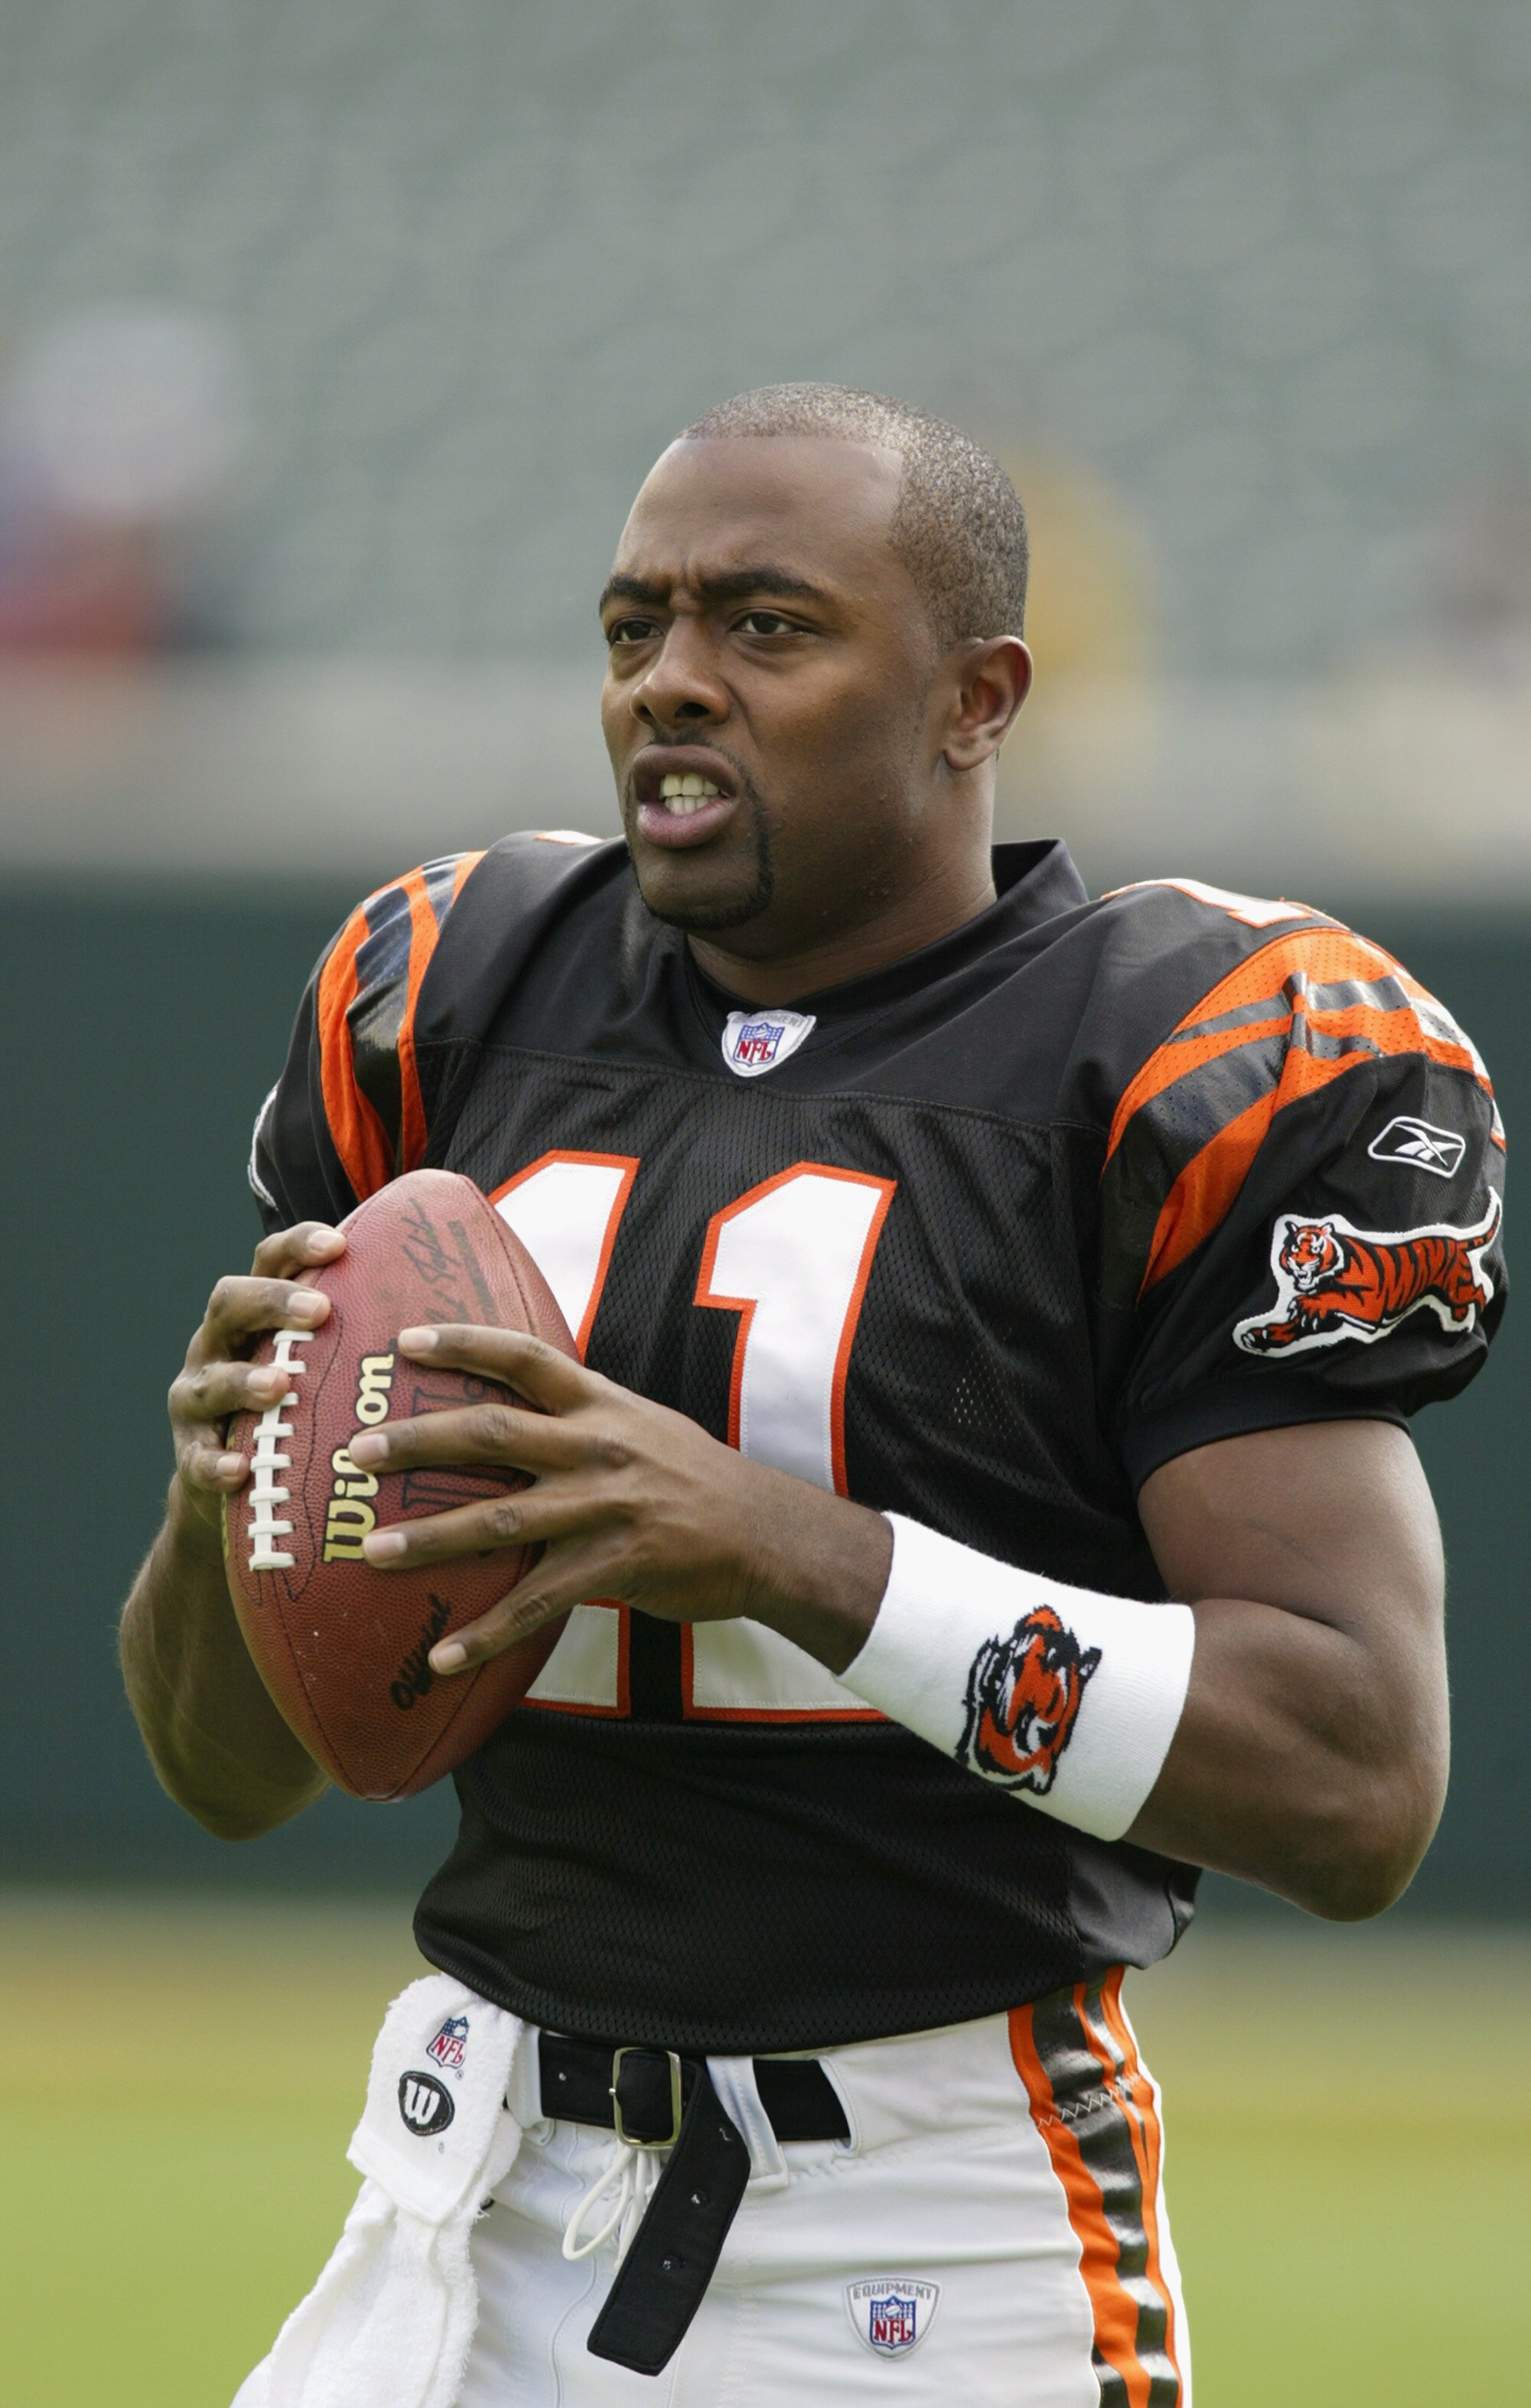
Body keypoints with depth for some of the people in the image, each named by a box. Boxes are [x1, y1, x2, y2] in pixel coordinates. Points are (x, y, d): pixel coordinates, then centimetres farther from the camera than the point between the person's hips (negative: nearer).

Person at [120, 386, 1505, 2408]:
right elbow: (235, 1775, 13)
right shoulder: (444, 1012, 9)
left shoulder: (1200, 1078, -7)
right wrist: (225, 1501, -10)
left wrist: (793, 1556, -24)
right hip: (494, 2221, 4)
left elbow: (1361, 1786, -16)